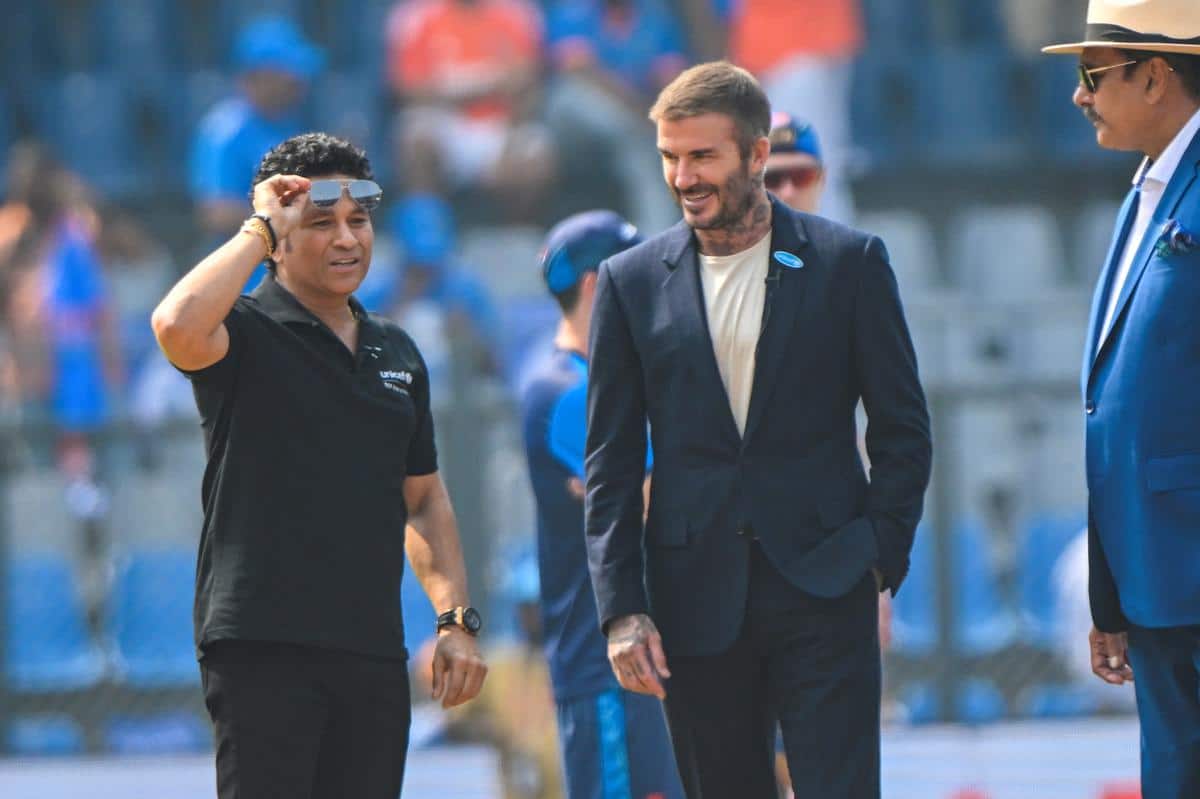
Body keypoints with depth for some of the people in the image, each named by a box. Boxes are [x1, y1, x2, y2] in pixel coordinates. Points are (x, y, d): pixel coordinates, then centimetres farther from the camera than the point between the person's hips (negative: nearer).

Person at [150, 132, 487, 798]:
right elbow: (178, 326, -27)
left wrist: (456, 619, 12)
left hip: (372, 654, 6)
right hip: (263, 644, -6)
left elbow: (423, 499, 24)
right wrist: (260, 228, -14)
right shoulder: (247, 334, -2)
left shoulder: (396, 353, 18)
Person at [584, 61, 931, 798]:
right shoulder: (633, 282, 7)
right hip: (696, 594, 2)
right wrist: (621, 608, -1)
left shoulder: (849, 263, 2)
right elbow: (612, 461, 7)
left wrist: (882, 565, -4)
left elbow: (903, 431, 5)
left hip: (823, 592, -2)